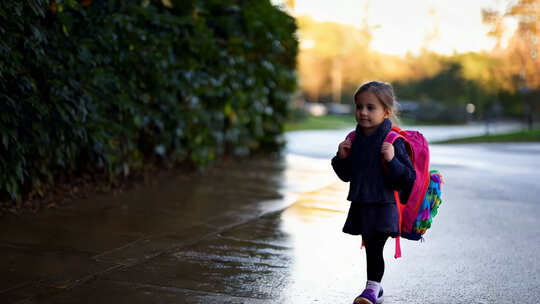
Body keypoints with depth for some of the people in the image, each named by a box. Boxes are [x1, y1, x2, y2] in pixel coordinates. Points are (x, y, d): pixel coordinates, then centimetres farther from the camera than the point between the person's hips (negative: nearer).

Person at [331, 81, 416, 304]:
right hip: (360, 205, 7)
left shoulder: (392, 141, -14)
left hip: (383, 206, -7)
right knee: (369, 248, 17)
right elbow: (346, 175, 13)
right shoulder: (355, 139, 5)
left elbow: (408, 178, -17)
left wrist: (391, 160, -31)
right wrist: (342, 157, -4)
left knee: (374, 248, -6)